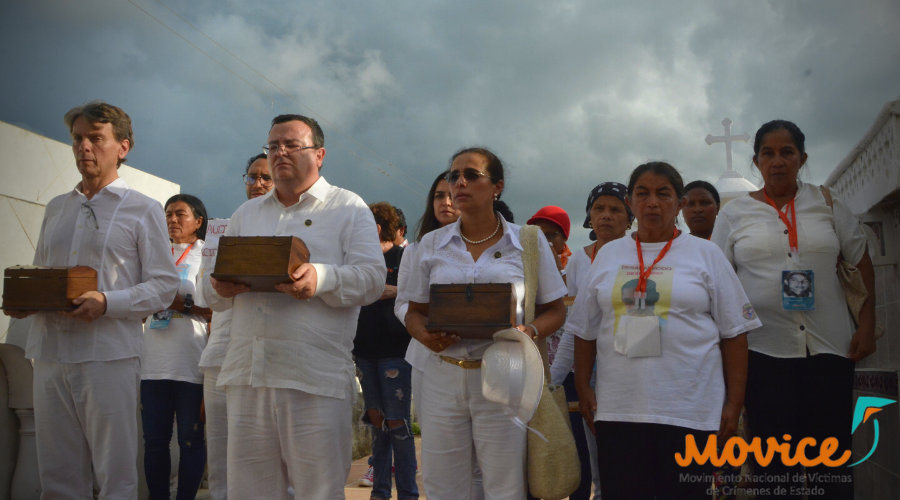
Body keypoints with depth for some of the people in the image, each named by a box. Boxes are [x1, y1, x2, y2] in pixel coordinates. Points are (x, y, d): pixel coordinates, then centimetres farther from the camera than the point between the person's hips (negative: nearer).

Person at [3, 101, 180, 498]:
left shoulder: (143, 210, 4)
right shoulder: (56, 209, 19)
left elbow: (164, 285, -3)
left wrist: (107, 302, -17)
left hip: (108, 356, -5)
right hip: (49, 354, 5)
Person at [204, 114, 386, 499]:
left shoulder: (348, 208, 8)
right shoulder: (246, 214, 22)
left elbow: (371, 278, -5)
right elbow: (214, 294, 20)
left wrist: (320, 279, -23)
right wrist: (221, 288, -5)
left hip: (316, 379, -4)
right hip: (246, 374, 5)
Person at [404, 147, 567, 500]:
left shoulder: (529, 242, 3)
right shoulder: (431, 244, 9)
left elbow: (554, 310, 6)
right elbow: (415, 311, 13)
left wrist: (528, 332, -15)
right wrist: (425, 335, -9)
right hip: (443, 376, 2)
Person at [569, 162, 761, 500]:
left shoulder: (705, 254, 4)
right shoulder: (608, 256, 12)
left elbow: (734, 333, 3)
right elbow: (586, 331, 16)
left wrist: (734, 404, -2)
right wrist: (583, 389, 9)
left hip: (690, 414, -2)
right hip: (617, 410, 2)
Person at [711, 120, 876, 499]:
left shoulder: (826, 204, 8)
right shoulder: (735, 213, 5)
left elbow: (862, 263, 13)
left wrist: (867, 325, 3)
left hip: (829, 350, 1)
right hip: (763, 351, -1)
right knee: (773, 459, 4)